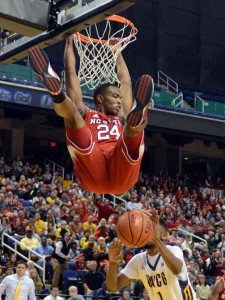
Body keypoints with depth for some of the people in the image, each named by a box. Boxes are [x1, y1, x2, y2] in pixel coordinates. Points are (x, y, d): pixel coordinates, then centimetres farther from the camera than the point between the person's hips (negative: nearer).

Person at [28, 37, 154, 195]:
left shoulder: (121, 118, 40)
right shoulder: (85, 114, 31)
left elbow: (126, 81, 48)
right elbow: (71, 74, 31)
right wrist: (70, 43, 39)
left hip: (121, 177, 2)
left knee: (134, 129, -23)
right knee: (72, 111, -16)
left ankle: (135, 120, -60)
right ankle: (56, 91, -48)